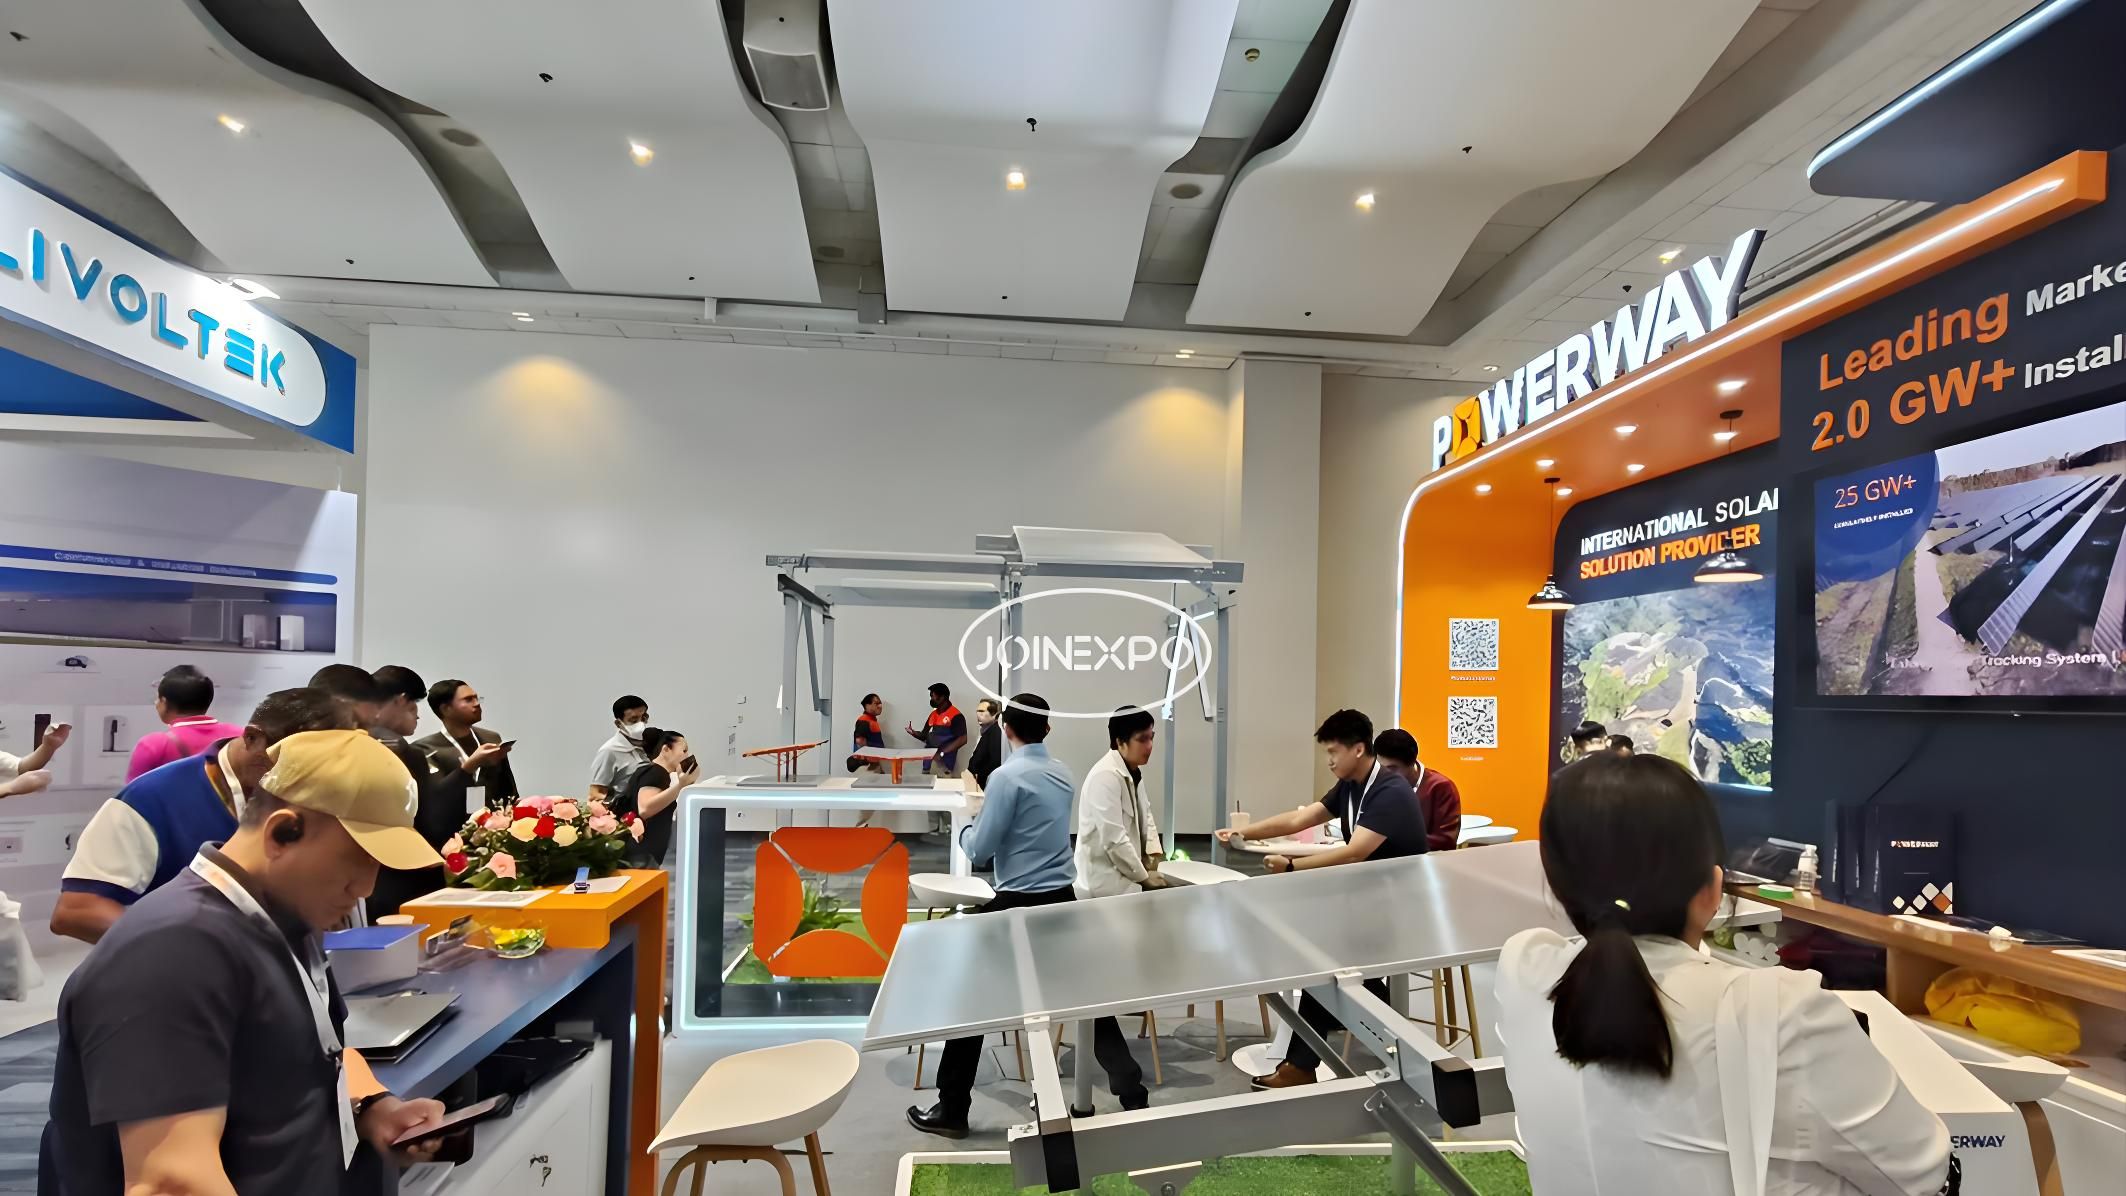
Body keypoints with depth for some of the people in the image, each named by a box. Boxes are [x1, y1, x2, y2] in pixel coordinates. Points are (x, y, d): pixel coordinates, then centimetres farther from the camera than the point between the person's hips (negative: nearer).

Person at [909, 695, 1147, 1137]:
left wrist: (966, 828, 8)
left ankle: (951, 1110, 16)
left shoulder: (1007, 776, -15)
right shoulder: (1062, 774, 7)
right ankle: (1133, 1096, 12)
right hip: (1063, 899, 6)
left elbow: (980, 851, -12)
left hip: (1019, 904, -6)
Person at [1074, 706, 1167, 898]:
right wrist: (1144, 877, -14)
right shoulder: (1106, 776, -22)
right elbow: (1113, 839, -24)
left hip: (1123, 879, 9)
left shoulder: (1133, 771, 8)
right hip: (1103, 884, -9)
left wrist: (1153, 852, 2)